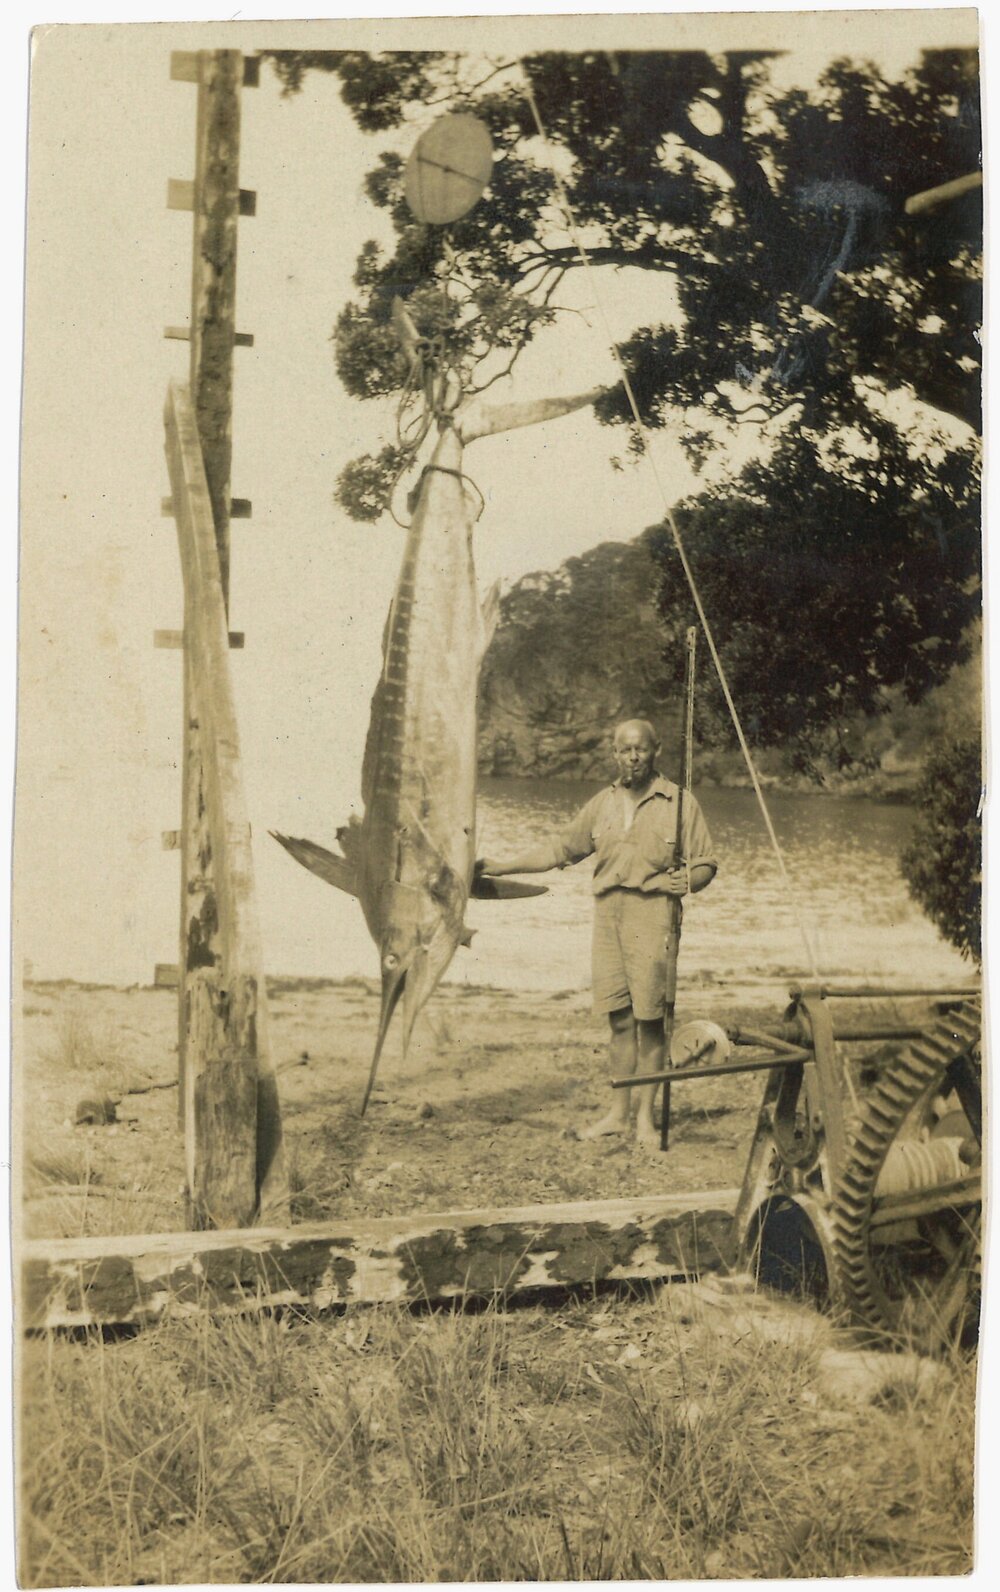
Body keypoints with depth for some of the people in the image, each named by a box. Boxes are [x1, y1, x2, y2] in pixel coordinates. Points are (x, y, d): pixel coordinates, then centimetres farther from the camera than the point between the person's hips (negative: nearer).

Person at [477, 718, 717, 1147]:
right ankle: (618, 1113, 15)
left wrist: (685, 880, -21)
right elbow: (562, 848, 22)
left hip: (652, 914, -4)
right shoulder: (603, 803, 16)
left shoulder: (679, 803, 2)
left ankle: (645, 1116, 6)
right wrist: (500, 866, 18)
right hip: (608, 913, 4)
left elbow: (705, 865, 2)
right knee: (619, 1017, 6)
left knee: (649, 1017, -4)